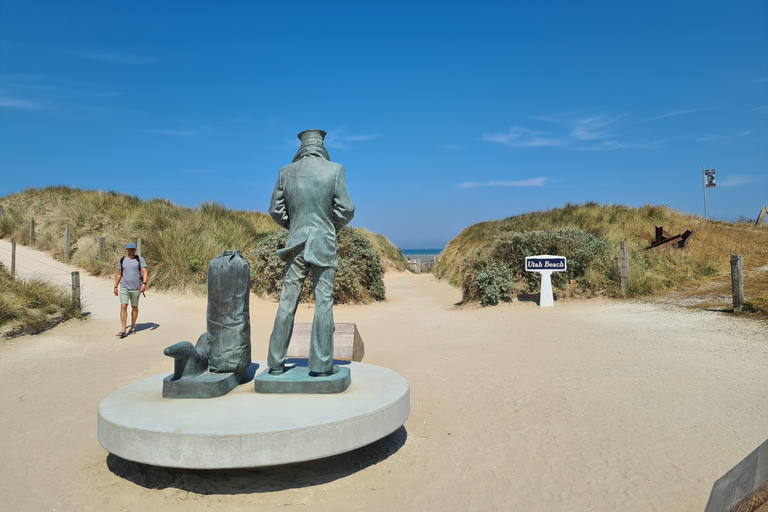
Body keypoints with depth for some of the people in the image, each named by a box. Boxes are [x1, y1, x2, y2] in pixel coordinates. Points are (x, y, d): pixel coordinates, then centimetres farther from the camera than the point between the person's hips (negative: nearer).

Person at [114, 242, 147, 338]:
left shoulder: (140, 259, 1)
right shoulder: (122, 260, 10)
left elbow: (144, 272, -7)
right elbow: (119, 274, 17)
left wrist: (144, 283, -21)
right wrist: (115, 287, 14)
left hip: (136, 288, -1)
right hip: (124, 287, 1)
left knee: (134, 307, 9)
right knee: (123, 307, -10)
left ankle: (133, 327, 24)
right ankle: (123, 330, -11)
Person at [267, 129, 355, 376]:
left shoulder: (286, 172, 4)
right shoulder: (334, 170, -4)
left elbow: (276, 210, 7)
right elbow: (346, 209, -6)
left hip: (295, 244, 3)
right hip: (324, 245, -3)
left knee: (287, 302, 7)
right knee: (324, 302, 2)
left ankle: (276, 363, 13)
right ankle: (321, 364, 3)